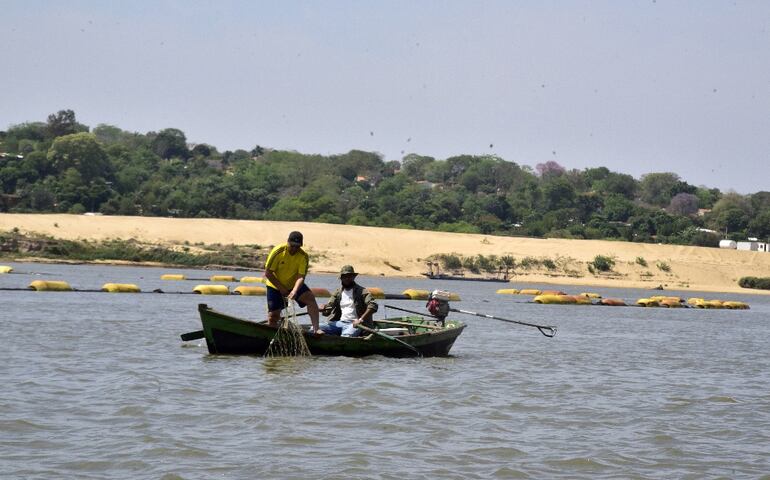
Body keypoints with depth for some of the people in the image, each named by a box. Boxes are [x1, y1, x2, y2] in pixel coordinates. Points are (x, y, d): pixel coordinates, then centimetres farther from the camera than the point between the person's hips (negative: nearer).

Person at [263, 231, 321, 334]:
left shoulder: (303, 256, -18)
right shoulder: (278, 252, -22)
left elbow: (301, 277, -23)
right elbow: (268, 273, -17)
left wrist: (294, 291, -41)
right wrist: (281, 288, -19)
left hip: (295, 285, 1)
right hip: (275, 286, -1)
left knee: (310, 298, -22)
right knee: (273, 316, -3)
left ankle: (315, 328, -24)